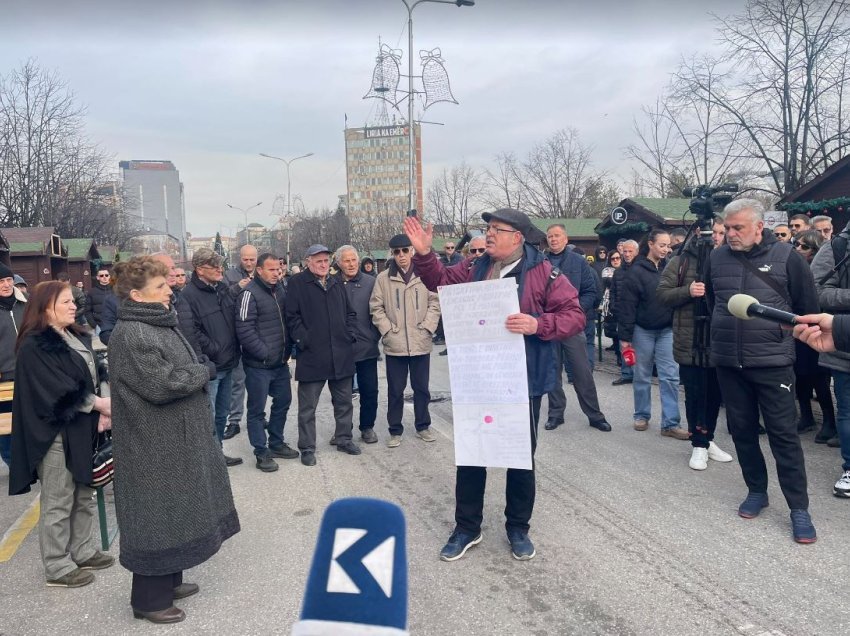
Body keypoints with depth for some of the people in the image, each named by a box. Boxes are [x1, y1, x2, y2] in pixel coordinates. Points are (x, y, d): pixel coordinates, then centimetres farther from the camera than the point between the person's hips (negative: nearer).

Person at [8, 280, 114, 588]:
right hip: (55, 433, -8)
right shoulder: (34, 346, -15)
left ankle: (83, 551, 32)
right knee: (58, 502, 3)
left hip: (82, 429, 8)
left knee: (84, 496, 17)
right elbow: (58, 391, -21)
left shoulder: (77, 337, 10)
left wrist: (100, 413, -2)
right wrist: (99, 404, -19)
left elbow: (92, 377, 11)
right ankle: (57, 568, 15)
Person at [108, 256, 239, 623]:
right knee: (157, 517, 2)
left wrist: (200, 372, 1)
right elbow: (163, 384, -27)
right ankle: (149, 599, 17)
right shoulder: (131, 335, -21)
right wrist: (205, 372, -14)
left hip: (176, 439, 10)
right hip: (155, 446, -10)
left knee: (173, 512, 19)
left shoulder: (159, 324, 11)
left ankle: (168, 582, 35)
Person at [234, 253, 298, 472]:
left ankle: (276, 443, 33)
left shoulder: (280, 290, 8)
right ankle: (261, 453, 15)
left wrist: (287, 349, 9)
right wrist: (265, 353, -17)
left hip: (281, 362, 8)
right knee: (257, 409, 4)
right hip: (258, 364, -8)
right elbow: (244, 330, -20)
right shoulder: (249, 294, -15)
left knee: (283, 401, 17)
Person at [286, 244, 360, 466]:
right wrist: (303, 340, -14)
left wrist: (350, 334, 6)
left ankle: (344, 439, 30)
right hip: (312, 355, -5)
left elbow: (350, 313, 19)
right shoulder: (297, 283, -3)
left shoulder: (337, 284, 13)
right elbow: (292, 316, -7)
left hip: (341, 354, 5)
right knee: (308, 406, 4)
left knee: (344, 401, 15)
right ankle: (307, 447, 16)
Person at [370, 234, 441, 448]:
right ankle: (395, 430, 22)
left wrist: (427, 328, -8)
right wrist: (387, 330, -8)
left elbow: (435, 303, 1)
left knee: (421, 387, 13)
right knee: (395, 390, 9)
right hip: (394, 344, 0)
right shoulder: (384, 278, -1)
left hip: (420, 343, 1)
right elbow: (376, 307, 1)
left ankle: (423, 426, 29)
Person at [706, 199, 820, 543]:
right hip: (728, 362, 4)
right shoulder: (717, 257, 3)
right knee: (742, 430, 12)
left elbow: (807, 306, 4)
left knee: (784, 434, 0)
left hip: (772, 362, -3)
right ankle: (756, 490, 29)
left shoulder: (786, 256, -6)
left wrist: (782, 334, 9)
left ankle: (799, 508, 10)